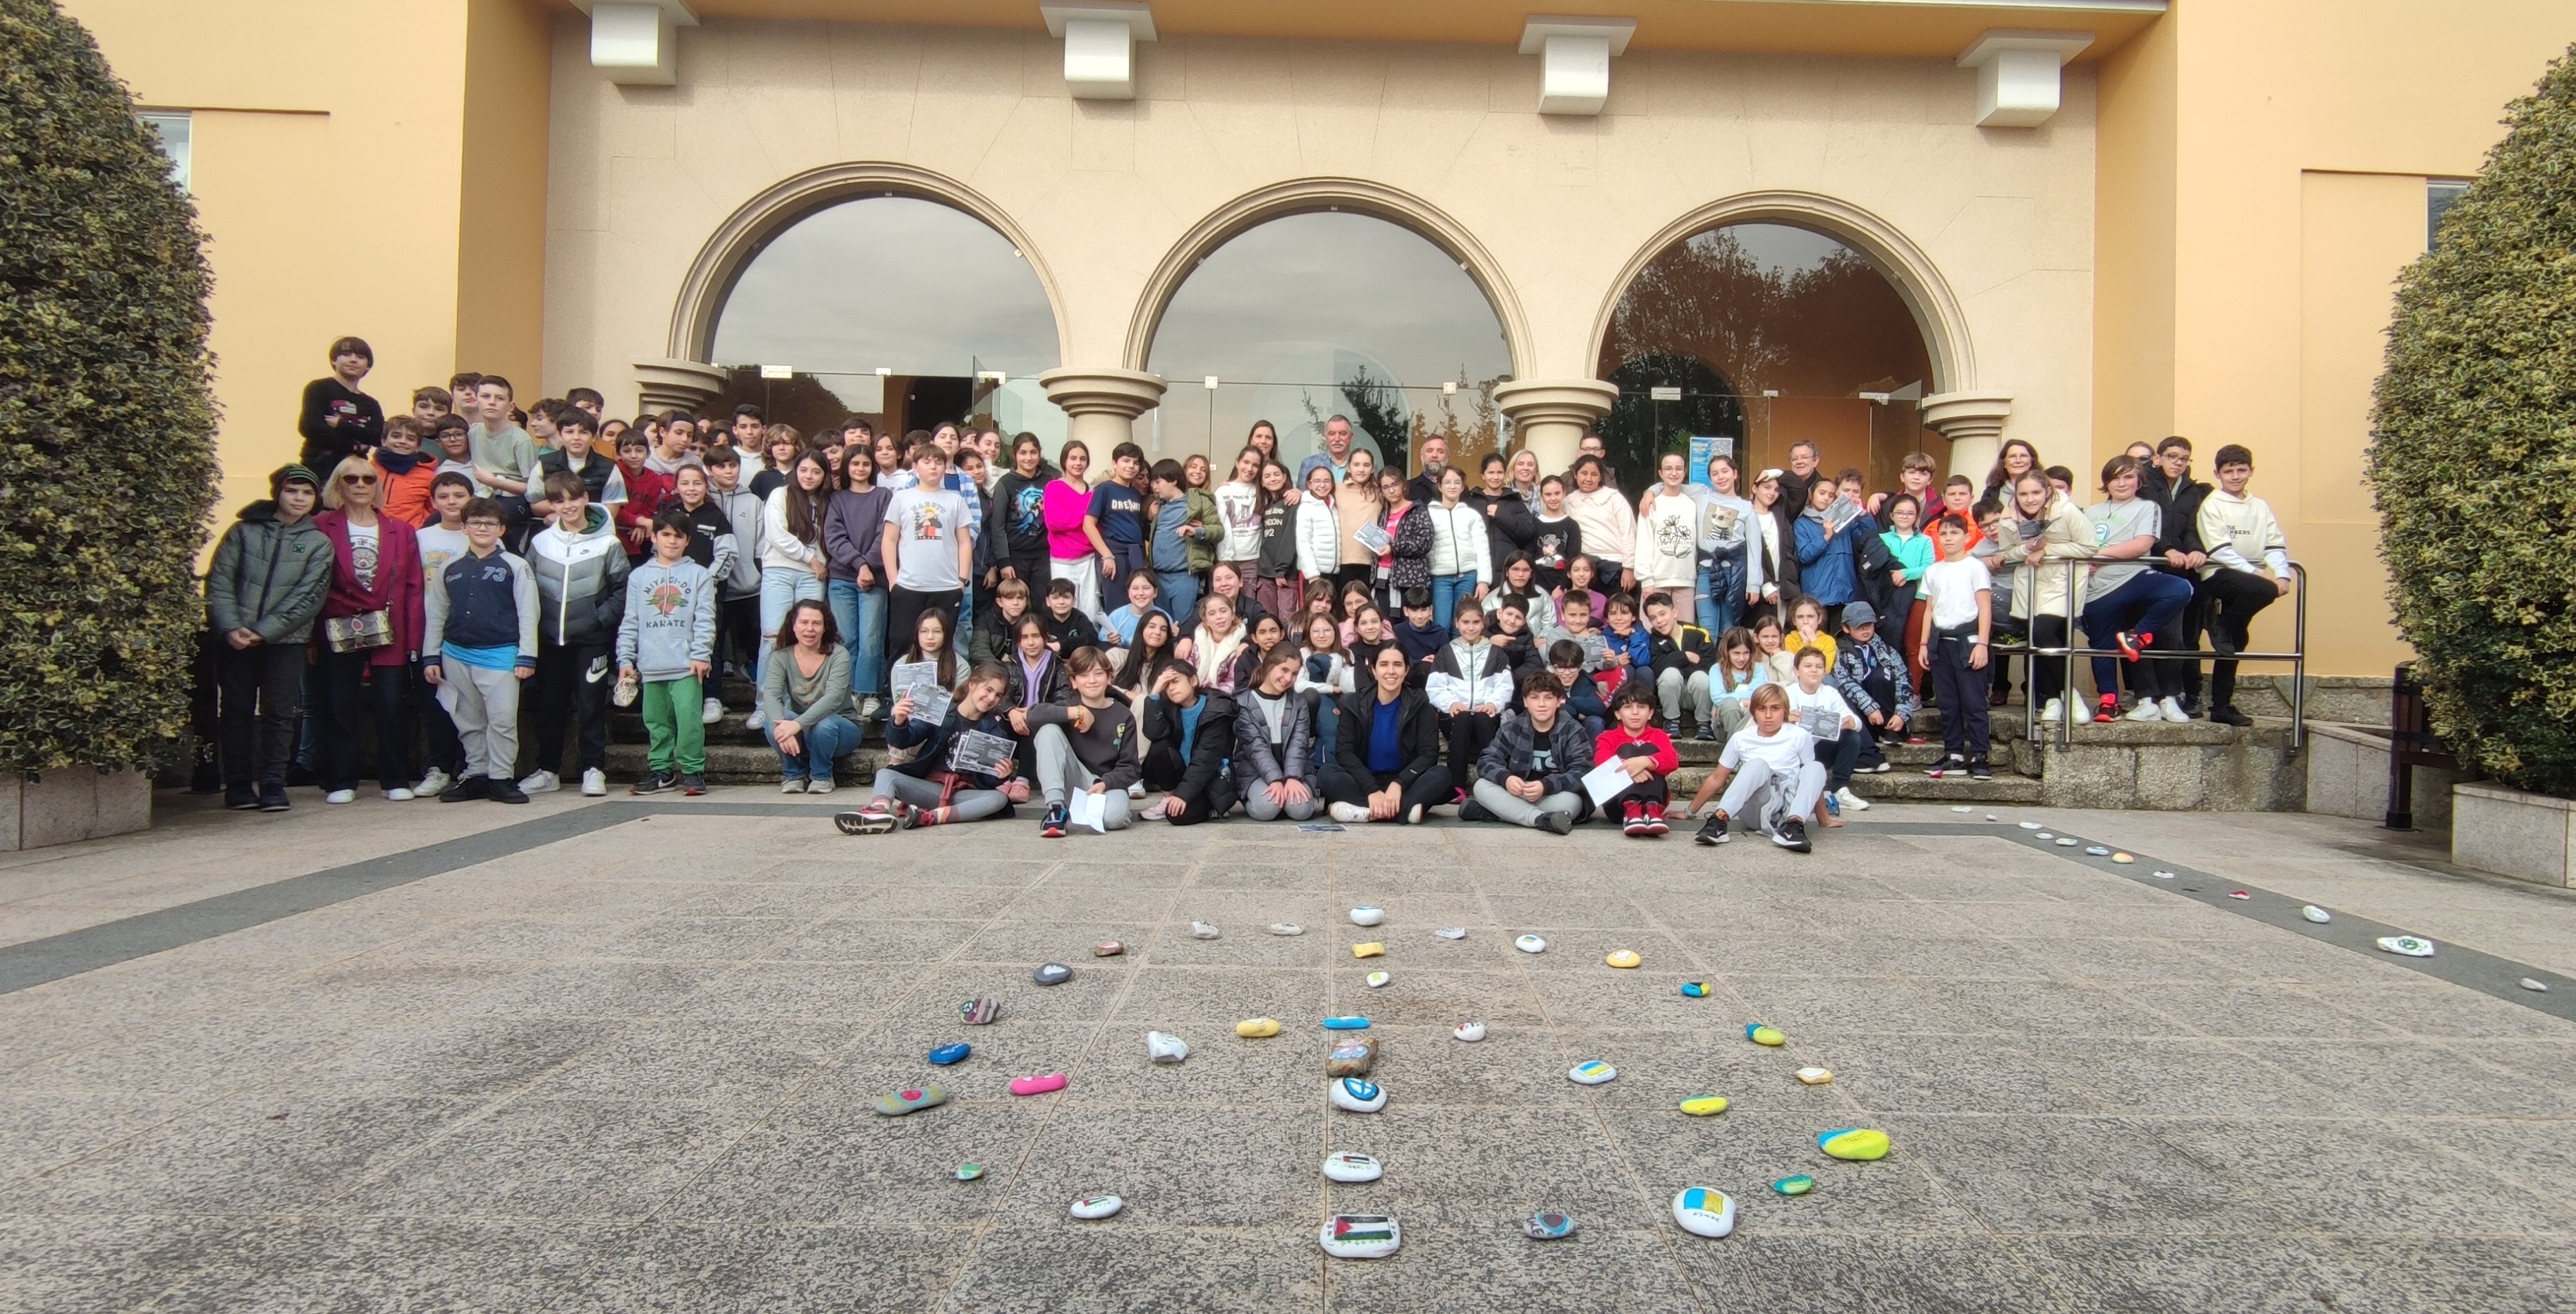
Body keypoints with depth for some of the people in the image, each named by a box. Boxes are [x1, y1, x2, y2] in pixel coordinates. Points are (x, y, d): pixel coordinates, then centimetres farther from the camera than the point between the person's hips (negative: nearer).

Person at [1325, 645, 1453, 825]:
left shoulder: (1420, 706, 0)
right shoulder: (1354, 705, 0)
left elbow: (1429, 754, -9)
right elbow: (1344, 752, -9)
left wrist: (1398, 784, -26)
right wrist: (1372, 790, -25)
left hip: (1404, 784, 0)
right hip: (1365, 783, 0)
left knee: (1441, 774, -28)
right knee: (1328, 774, -28)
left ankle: (1366, 812, -35)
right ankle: (1404, 809, -36)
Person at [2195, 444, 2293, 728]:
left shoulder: (2261, 507, 13)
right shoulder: (2212, 505, -3)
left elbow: (2275, 545, 5)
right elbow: (2220, 550, -12)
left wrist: (2282, 574, -13)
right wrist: (2256, 572, -20)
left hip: (2246, 579, 5)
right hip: (2218, 575, -5)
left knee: (2233, 642, 6)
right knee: (2265, 590, -33)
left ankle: (2221, 707, 12)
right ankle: (2221, 627, -9)